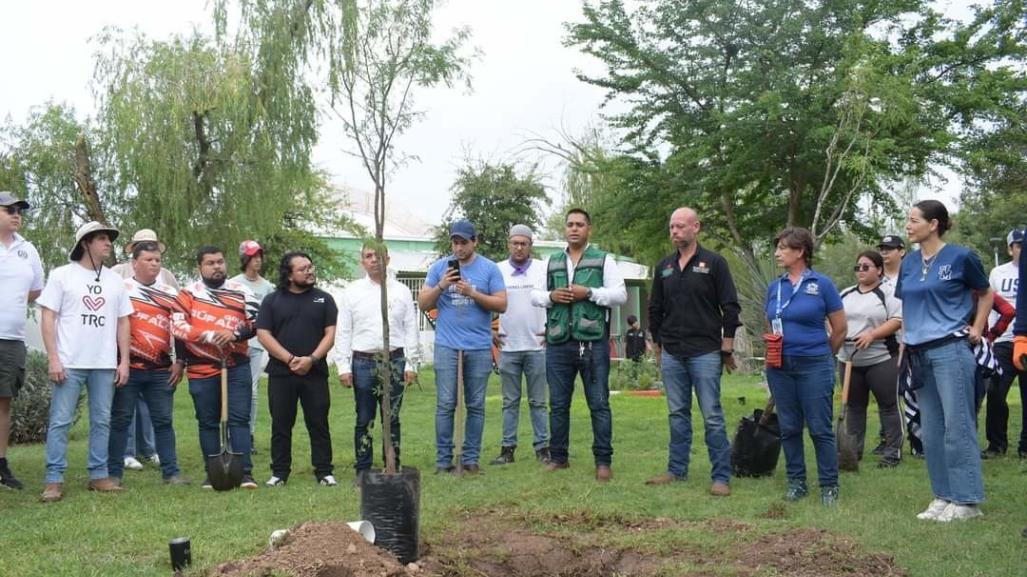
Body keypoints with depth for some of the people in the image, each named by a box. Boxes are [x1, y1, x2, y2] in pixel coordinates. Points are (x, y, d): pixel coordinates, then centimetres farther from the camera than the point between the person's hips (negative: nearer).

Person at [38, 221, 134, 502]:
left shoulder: (115, 280, 12)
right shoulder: (62, 275, 1)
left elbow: (122, 322, 14)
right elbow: (48, 318, -3)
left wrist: (124, 361, 6)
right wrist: (53, 358, -11)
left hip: (105, 364, 4)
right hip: (69, 362, -4)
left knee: (102, 421, 7)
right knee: (60, 421, -3)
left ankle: (98, 475, 15)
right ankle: (54, 480, 1)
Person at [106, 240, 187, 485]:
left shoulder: (170, 294, 12)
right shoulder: (121, 289, 1)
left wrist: (180, 361, 7)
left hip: (161, 371, 3)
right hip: (129, 368, -3)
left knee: (164, 420, 6)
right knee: (121, 419, 3)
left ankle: (171, 472, 11)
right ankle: (113, 473, 10)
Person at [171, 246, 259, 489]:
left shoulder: (240, 292, 6)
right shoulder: (188, 293, 2)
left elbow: (256, 322, 2)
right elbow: (177, 325, -8)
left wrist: (235, 334, -15)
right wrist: (208, 336, -19)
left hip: (236, 365, 0)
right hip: (202, 368, 0)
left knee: (240, 418, -4)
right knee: (208, 422, 8)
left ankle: (245, 472, -3)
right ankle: (213, 473, 16)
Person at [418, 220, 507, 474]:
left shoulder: (489, 269, 4)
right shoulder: (439, 267, 8)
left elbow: (502, 304, -1)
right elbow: (423, 303, 7)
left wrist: (472, 293, -12)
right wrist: (441, 285, -9)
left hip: (479, 347, 0)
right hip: (446, 345, 0)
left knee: (476, 405, 4)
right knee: (445, 404, -2)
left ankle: (470, 458, 11)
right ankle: (443, 459, 4)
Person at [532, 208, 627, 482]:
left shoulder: (603, 260, 5)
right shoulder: (551, 262, 16)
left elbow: (620, 295, -2)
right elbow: (534, 295, 16)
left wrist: (589, 292, -13)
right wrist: (550, 296, -5)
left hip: (593, 342, -3)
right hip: (558, 343, 4)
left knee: (599, 404, 0)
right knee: (558, 404, 9)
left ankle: (603, 461, 6)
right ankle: (558, 457, 19)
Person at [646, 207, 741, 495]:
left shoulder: (714, 263, -3)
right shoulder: (664, 267, 11)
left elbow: (730, 307, -3)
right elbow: (655, 309, 18)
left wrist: (727, 348, -5)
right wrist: (657, 344, 15)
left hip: (705, 353, -4)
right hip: (672, 354, 5)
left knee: (712, 416, -4)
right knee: (677, 414, 10)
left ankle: (721, 477, 1)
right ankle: (677, 470, 18)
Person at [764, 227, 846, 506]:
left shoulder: (821, 284, -5)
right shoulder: (774, 287, 8)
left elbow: (840, 329, 1)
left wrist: (822, 357, 9)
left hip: (814, 366, -4)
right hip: (780, 367, 5)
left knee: (820, 429, -1)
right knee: (789, 428, 9)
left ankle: (829, 486, 8)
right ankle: (796, 483, 20)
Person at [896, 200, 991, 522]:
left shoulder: (960, 257, -5)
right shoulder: (910, 263, 10)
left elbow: (985, 294, 9)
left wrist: (977, 329, 1)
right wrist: (907, 341, 13)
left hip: (951, 350, -6)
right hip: (919, 353, 6)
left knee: (957, 426, -4)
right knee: (931, 431, 9)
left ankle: (967, 500, 3)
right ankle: (943, 496, 17)